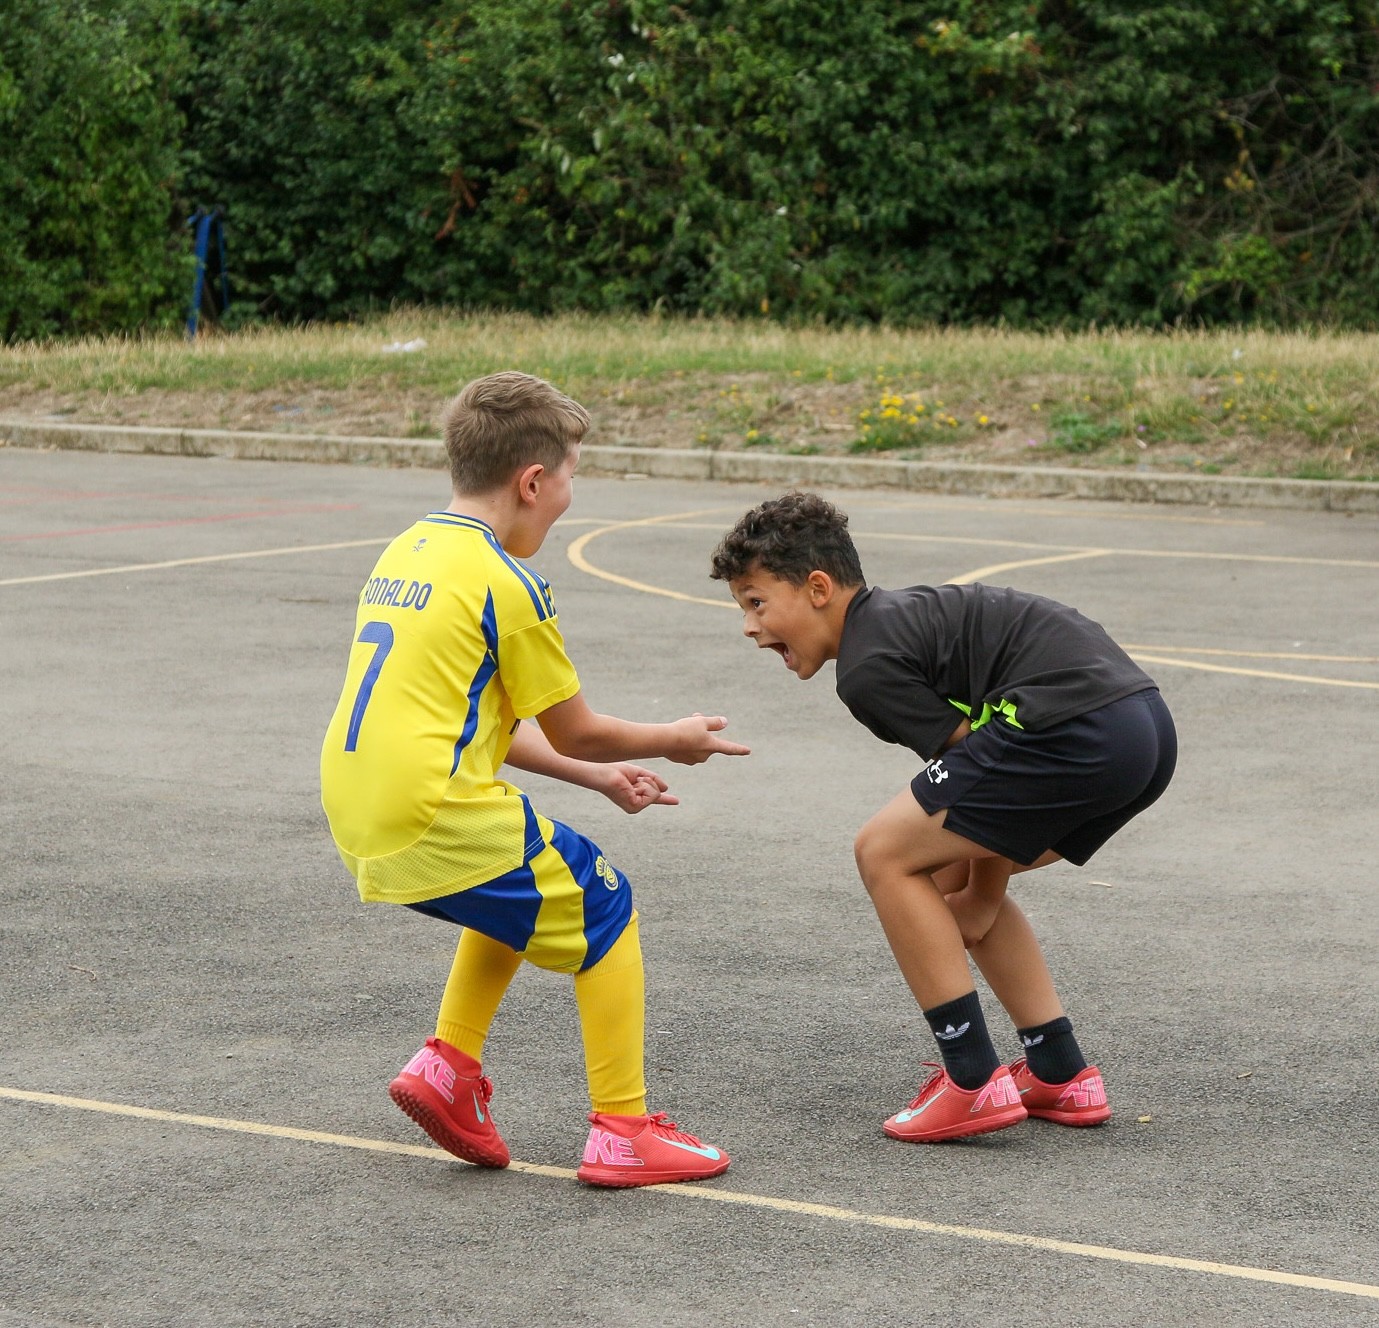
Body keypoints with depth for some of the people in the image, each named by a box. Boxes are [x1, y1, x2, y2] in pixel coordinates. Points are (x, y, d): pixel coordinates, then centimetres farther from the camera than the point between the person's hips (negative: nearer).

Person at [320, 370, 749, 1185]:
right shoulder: (505, 583, -9)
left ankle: (450, 1064, 19)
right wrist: (675, 741, 16)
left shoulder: (408, 553, 17)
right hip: (436, 812, -8)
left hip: (358, 813, 8)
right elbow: (573, 731, -2)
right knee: (602, 908, 7)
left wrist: (598, 777, 25)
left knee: (524, 890, 29)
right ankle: (624, 1133, 6)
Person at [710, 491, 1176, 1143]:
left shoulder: (867, 667, -5)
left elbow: (984, 763, -5)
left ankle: (973, 1082, -2)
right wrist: (977, 892, 19)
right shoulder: (902, 617, 25)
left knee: (885, 853, -1)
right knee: (953, 871, 24)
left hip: (1078, 729, -10)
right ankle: (1062, 1075, 23)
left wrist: (983, 896, 8)